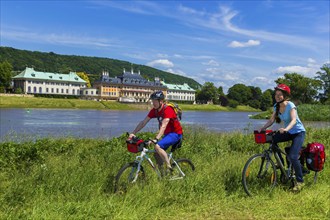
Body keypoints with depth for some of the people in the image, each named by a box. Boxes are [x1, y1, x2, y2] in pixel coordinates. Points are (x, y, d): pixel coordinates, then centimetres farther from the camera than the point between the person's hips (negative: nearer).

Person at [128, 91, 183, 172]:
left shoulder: (167, 110, -24)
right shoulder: (154, 111, -1)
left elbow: (163, 126, -35)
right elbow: (143, 122, -3)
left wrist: (156, 139, -46)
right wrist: (133, 133, -12)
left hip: (175, 133, -8)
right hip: (167, 134, 8)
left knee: (157, 146, -27)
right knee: (157, 154, 3)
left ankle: (170, 168, -17)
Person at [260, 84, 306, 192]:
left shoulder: (290, 105, -21)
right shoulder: (276, 106, -2)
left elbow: (294, 120, -34)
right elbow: (271, 120, -5)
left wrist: (286, 129, -53)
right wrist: (262, 128, -21)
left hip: (298, 132, -7)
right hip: (287, 132, 7)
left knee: (292, 157, -21)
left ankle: (300, 181, -3)